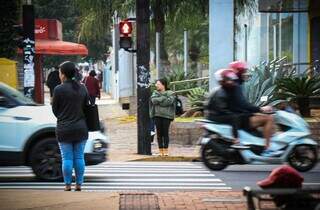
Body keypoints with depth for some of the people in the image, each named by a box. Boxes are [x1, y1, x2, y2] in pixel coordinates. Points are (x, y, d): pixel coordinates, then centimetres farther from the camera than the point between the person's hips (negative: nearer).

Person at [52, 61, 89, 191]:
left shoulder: (59, 89, -12)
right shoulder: (82, 88, 2)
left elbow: (55, 110, -3)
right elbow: (86, 107, 8)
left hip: (64, 129, -4)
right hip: (81, 128, 4)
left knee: (67, 158, 3)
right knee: (79, 157, 9)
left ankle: (67, 185, 6)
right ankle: (79, 185, 11)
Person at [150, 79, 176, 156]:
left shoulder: (170, 93, 5)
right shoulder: (155, 93, 15)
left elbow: (169, 101, -14)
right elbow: (153, 100, -4)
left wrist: (158, 101, -7)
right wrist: (164, 98, -8)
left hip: (166, 115, -3)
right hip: (157, 115, 3)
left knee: (165, 132, -5)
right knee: (159, 133, 0)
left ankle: (166, 150, 1)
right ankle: (160, 150, 4)